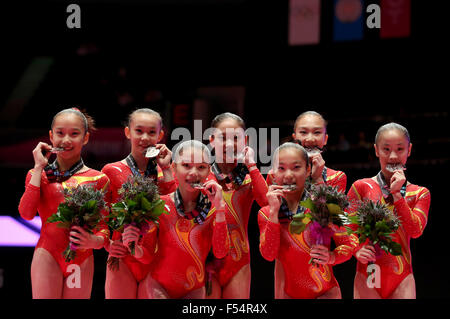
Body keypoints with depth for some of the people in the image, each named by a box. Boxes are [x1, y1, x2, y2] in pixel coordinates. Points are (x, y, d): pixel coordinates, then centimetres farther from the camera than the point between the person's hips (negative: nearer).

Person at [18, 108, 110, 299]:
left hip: (81, 259, 1)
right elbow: (26, 213, -10)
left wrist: (95, 241, -18)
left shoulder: (97, 179, 6)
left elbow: (104, 225, 6)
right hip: (48, 255, -1)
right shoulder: (39, 175, 7)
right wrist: (39, 167, -5)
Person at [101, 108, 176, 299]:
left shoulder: (165, 172, 9)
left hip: (155, 260, 1)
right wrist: (107, 244, -7)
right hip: (123, 259, -1)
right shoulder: (112, 171, 2)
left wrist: (166, 170, -5)